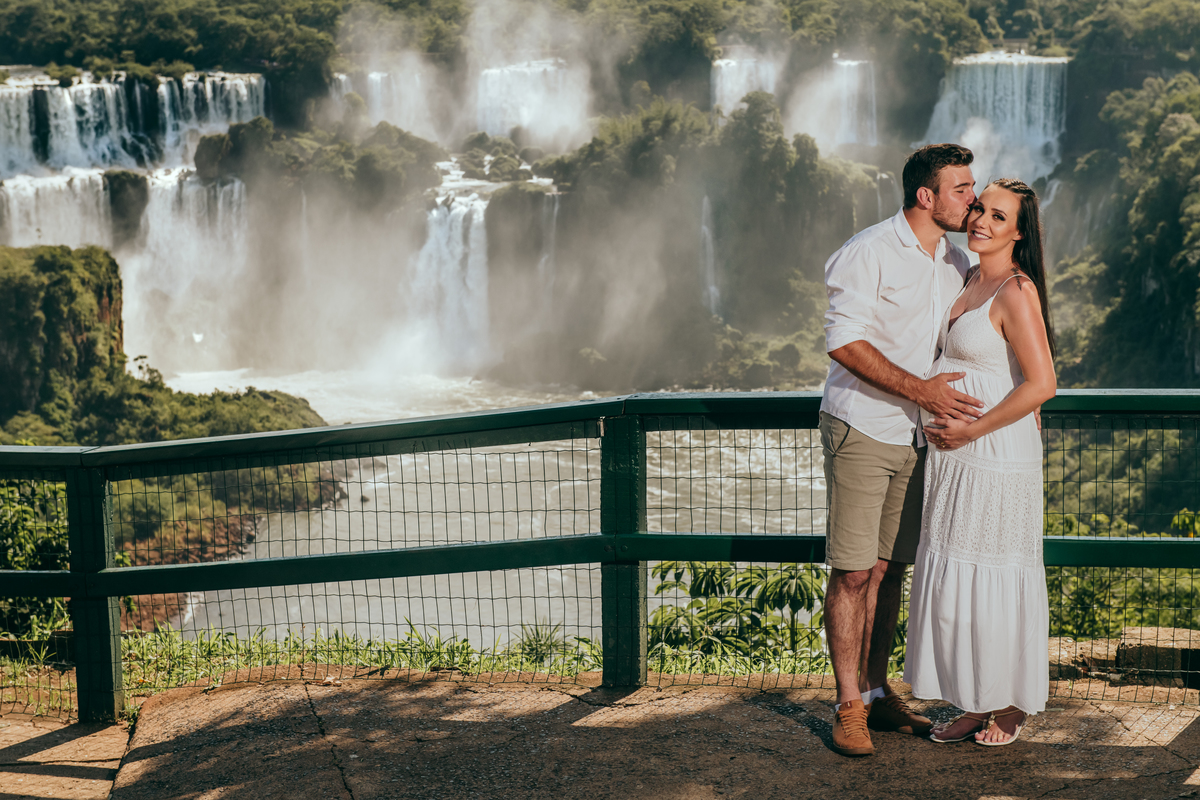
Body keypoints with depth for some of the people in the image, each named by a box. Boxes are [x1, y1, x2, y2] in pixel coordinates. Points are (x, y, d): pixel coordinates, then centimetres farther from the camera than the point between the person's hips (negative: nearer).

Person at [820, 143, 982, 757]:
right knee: (853, 572, -5)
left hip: (917, 437, 6)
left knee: (889, 570, 10)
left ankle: (876, 693, 19)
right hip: (862, 430, -6)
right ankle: (849, 706, 2)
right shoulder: (869, 252, -11)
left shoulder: (957, 264, 11)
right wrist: (920, 390, -21)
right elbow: (844, 342, -17)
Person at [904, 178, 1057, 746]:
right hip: (956, 456, 9)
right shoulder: (971, 281, 12)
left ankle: (1010, 707, 17)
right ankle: (975, 705, 21)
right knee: (954, 577, 11)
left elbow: (1041, 384, -20)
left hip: (997, 457, -9)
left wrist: (971, 430, -16)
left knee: (993, 578, 1)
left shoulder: (1016, 291, -14)